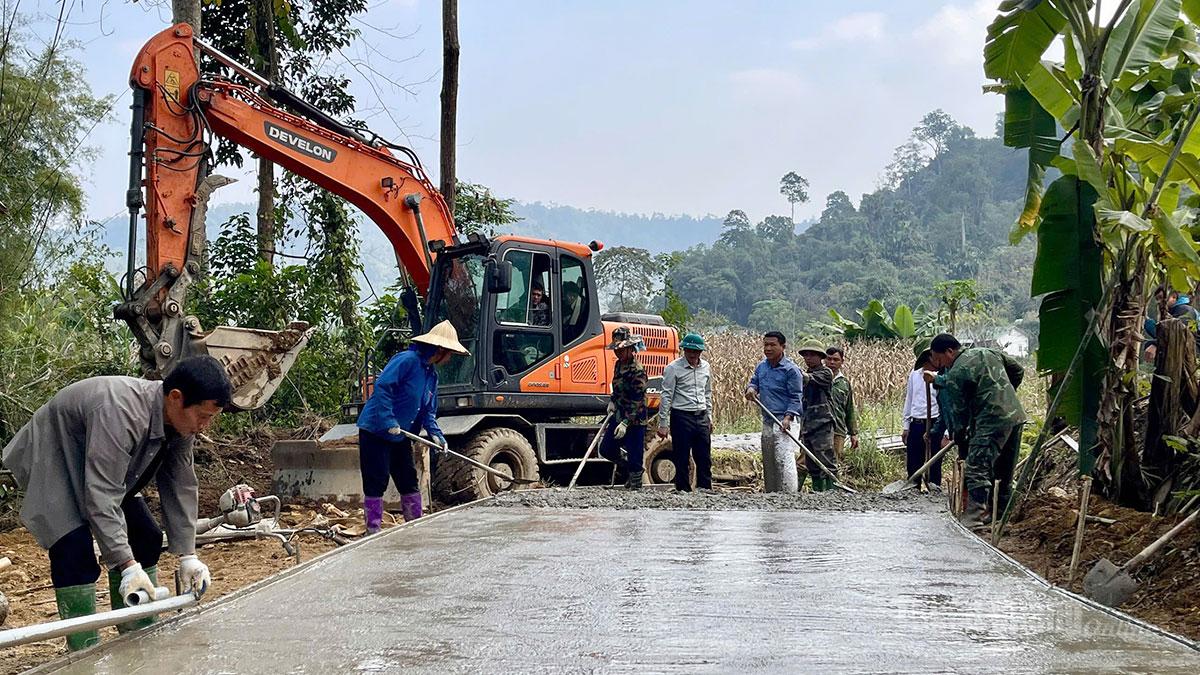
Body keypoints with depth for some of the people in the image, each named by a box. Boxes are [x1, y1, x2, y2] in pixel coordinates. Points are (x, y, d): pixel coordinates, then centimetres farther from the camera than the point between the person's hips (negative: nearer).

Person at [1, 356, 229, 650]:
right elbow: (101, 497, -41)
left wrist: (187, 555, -13)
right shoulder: (119, 414, -41)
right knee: (76, 553, -23)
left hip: (103, 466, 8)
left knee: (145, 539, 2)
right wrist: (127, 566, -43)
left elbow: (180, 486, -9)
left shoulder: (181, 418, -15)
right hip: (51, 461, -8)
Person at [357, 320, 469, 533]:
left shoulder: (431, 374, 12)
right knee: (376, 482, -4)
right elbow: (382, 387, -25)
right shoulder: (407, 360, -17)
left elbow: (428, 410, 14)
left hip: (400, 435, 9)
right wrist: (389, 422, -28)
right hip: (376, 430, -9)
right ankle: (373, 530, 4)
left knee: (409, 481, 11)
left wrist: (435, 433, -4)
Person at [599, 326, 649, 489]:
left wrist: (625, 423, -26)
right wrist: (612, 401, 9)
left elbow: (637, 401, -22)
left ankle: (635, 486, 10)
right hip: (618, 416, 9)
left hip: (635, 420, -9)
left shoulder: (637, 371, -18)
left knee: (634, 457, -2)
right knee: (606, 449, 14)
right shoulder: (618, 365, 9)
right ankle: (624, 465, 38)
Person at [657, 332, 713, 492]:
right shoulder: (673, 368, -7)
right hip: (681, 417, -5)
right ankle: (683, 489, 9)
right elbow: (666, 396, -7)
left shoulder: (705, 367, 10)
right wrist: (663, 424, -10)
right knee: (682, 457, 0)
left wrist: (709, 417, 21)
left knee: (704, 457, 7)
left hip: (701, 417, 5)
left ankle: (704, 488, 17)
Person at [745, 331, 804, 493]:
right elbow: (754, 381, 21)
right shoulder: (761, 366, 11)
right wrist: (751, 388, -5)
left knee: (783, 459, -18)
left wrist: (788, 417, -24)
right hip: (767, 420, 8)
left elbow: (796, 398, -10)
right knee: (768, 461, 12)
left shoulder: (791, 369, -9)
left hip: (783, 421, -7)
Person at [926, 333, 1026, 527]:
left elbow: (959, 410, -4)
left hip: (992, 421, -9)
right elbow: (1018, 371, 24)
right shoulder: (987, 352, 15)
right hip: (1016, 415, 9)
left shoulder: (954, 375, -8)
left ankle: (975, 515, -20)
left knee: (977, 468, -11)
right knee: (1004, 471, 16)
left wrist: (958, 436, 9)